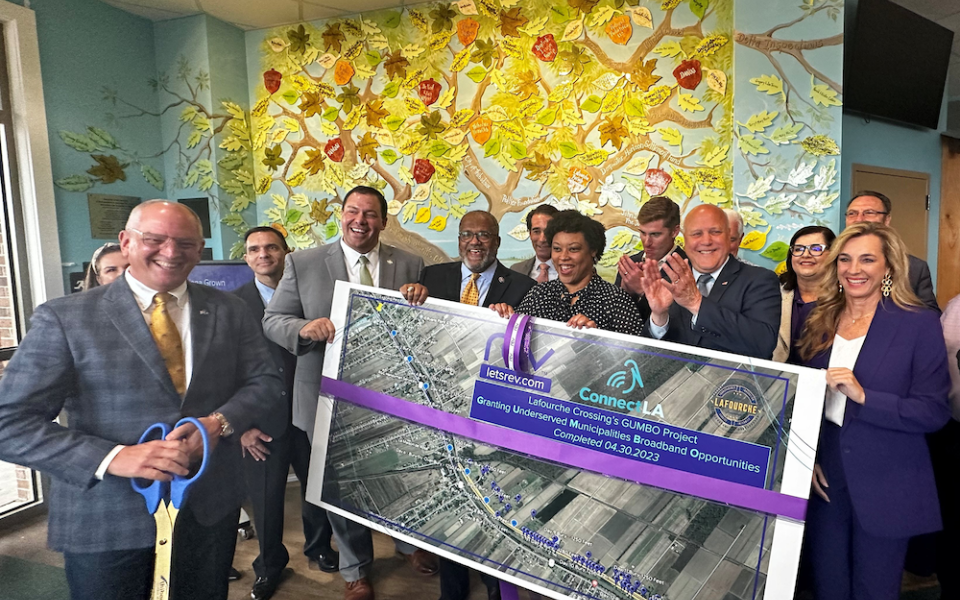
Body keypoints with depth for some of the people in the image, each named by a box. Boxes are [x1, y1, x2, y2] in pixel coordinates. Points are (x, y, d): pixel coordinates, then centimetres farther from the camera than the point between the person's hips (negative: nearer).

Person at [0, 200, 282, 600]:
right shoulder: (64, 319, -7)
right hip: (104, 521, -3)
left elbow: (264, 382, 4)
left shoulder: (229, 311, 3)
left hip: (212, 509, 3)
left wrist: (220, 422, -16)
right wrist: (113, 457, -24)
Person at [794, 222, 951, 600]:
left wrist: (863, 396, -25)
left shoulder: (919, 324, -7)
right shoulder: (819, 323, 5)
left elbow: (934, 412, -11)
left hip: (885, 489, -3)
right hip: (824, 481, 4)